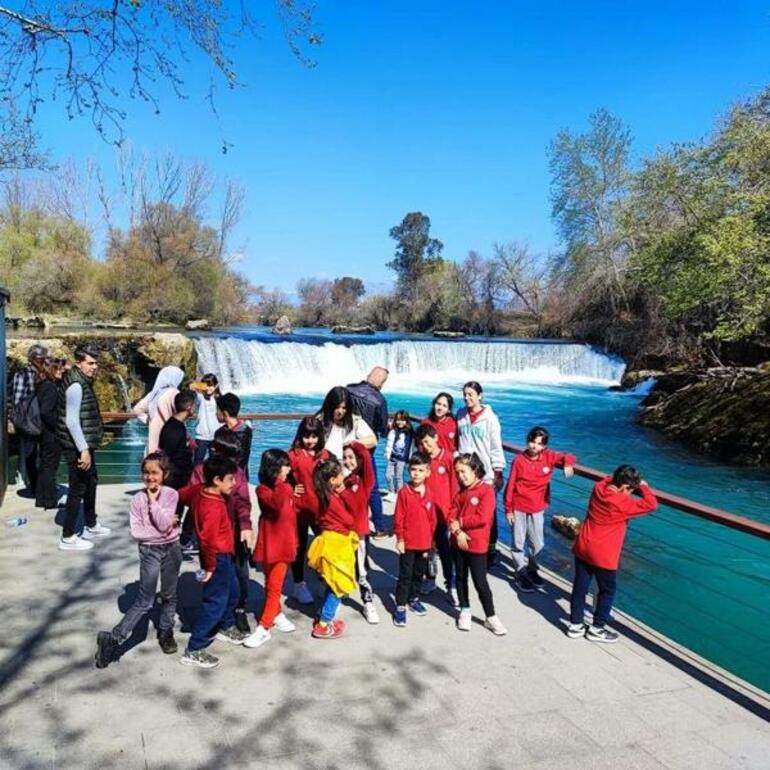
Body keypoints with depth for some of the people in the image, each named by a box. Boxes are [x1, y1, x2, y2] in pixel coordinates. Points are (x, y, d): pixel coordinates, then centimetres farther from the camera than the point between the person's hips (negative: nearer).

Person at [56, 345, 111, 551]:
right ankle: (67, 537, 8)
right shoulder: (75, 385, -20)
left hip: (85, 444, 10)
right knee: (78, 488, -2)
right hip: (77, 447, -10)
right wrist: (83, 449, -26)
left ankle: (91, 526, 35)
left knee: (91, 482, 20)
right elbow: (71, 421, -25)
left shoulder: (83, 381, 10)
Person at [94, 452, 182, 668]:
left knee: (169, 595, 14)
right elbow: (136, 532, -14)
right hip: (149, 551, -1)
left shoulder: (171, 495, -10)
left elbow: (163, 524, -19)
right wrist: (166, 526, -17)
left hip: (171, 549, 2)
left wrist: (153, 501, -19)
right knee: (145, 600, -5)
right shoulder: (138, 499, -9)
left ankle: (165, 631, 35)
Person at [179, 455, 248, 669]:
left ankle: (225, 627, 48)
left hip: (224, 554, 10)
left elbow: (181, 495, 13)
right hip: (218, 557, -10)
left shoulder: (198, 489, -5)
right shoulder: (213, 507, -31)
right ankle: (193, 651, 7)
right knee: (215, 602, -1)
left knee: (232, 591, 26)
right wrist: (210, 567, -22)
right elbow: (208, 539, -31)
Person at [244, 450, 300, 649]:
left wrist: (295, 541, 16)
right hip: (270, 544, -4)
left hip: (285, 544, 4)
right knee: (272, 586, 13)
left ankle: (263, 629, 6)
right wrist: (279, 482, -33)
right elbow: (277, 504, -34)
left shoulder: (287, 488, 4)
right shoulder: (263, 489, -14)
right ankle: (277, 614, 33)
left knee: (274, 587, 2)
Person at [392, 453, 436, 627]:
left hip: (424, 543, 4)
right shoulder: (404, 492, -12)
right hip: (408, 542, -4)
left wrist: (429, 540, 7)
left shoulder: (429, 494, -1)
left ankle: (414, 598, 36)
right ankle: (400, 607, 10)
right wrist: (399, 538, -9)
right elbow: (398, 517, -9)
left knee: (419, 573, 18)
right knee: (405, 575, 2)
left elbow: (432, 519, 6)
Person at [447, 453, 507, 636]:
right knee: (460, 577, 16)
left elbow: (482, 518, -22)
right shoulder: (461, 491, 6)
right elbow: (452, 515, 1)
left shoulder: (487, 490, -14)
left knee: (480, 582, 0)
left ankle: (491, 617, 13)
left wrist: (460, 522, -12)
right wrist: (457, 531, -17)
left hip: (478, 545, -6)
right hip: (459, 542, 6)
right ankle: (465, 610, 32)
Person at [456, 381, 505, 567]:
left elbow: (496, 446, -6)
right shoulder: (461, 415, 5)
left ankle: (491, 549, 17)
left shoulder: (490, 418, -7)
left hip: (486, 474, -4)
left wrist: (498, 472, -7)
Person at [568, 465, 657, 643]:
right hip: (603, 556, -6)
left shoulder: (599, 488, -4)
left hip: (582, 549, 6)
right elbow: (651, 504, -15)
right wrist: (644, 487, 0)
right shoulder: (622, 504, -22)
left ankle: (575, 625, 27)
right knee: (607, 591, 15)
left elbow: (609, 479, 20)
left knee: (580, 587, 15)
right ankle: (597, 629, 24)